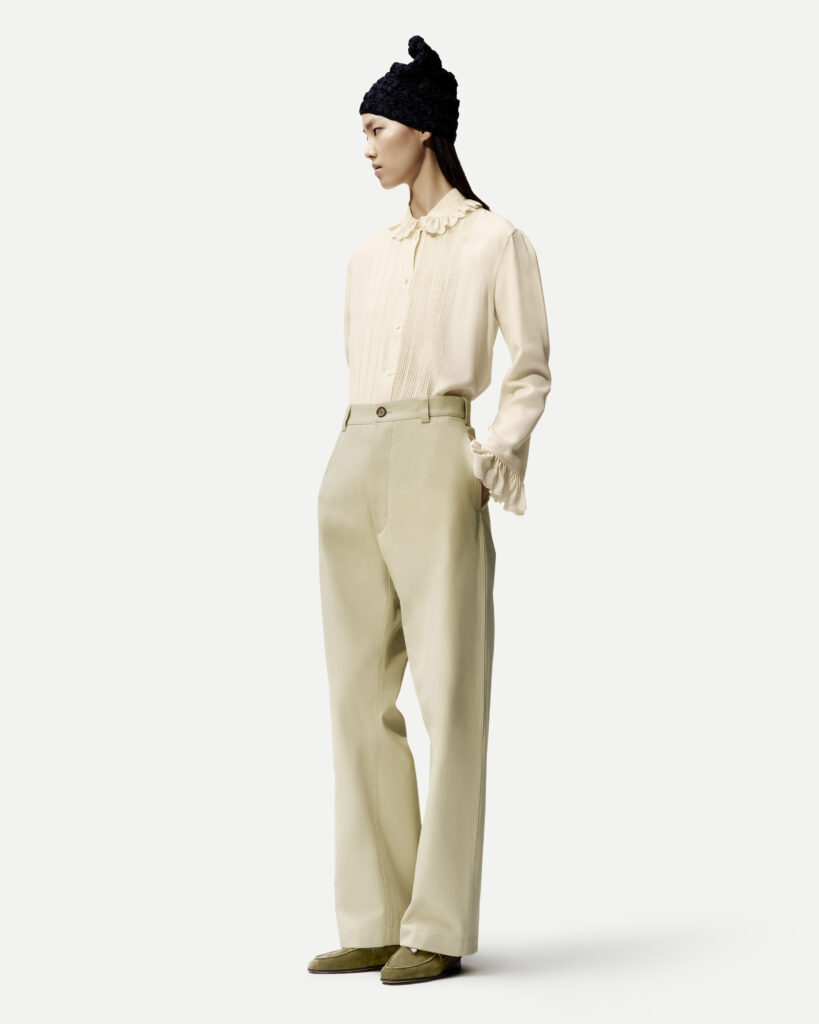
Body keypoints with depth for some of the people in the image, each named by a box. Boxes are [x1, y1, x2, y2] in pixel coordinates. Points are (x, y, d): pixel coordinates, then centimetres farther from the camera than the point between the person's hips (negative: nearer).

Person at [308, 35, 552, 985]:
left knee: (449, 694, -6)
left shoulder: (494, 241, 3)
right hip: (353, 468, 7)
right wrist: (349, 461, 12)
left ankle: (439, 930, -3)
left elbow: (531, 371, 1)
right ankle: (374, 920, 9)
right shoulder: (367, 256, 19)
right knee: (357, 695, 4)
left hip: (435, 462, -6)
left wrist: (498, 449, -14)